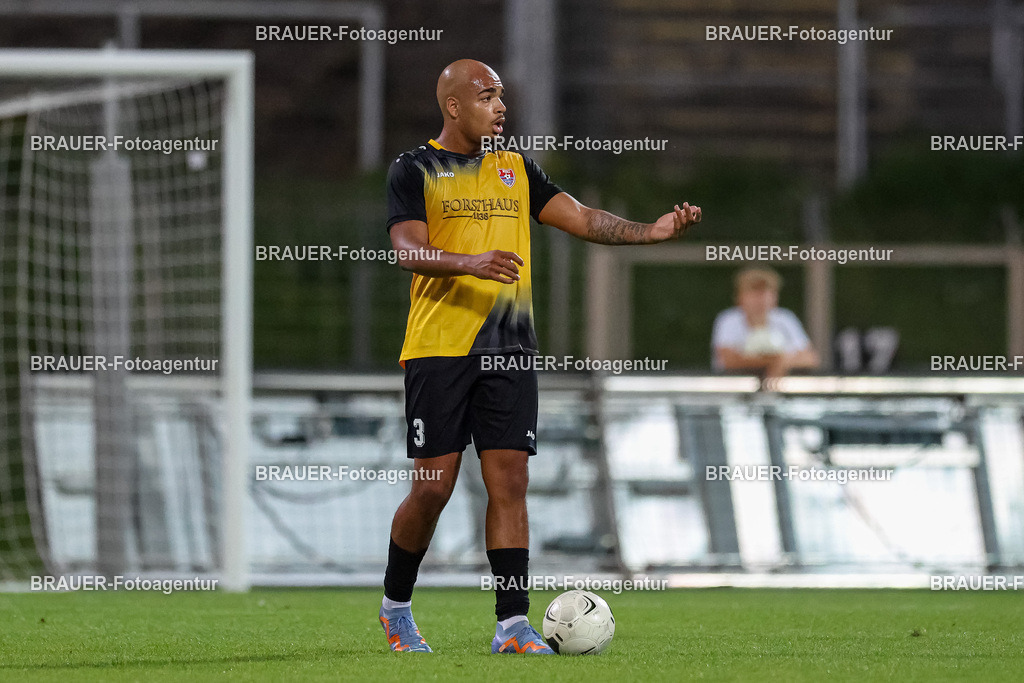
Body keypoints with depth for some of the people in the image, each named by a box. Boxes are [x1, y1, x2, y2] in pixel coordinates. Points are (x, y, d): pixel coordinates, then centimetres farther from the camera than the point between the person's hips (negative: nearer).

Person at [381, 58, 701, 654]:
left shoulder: (517, 170, 16)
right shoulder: (416, 171, 0)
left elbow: (581, 218, 9)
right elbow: (409, 250, -12)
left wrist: (650, 231, -6)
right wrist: (469, 262, -31)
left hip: (509, 351, 4)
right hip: (438, 348, -4)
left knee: (510, 481, -3)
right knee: (434, 486, -4)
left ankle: (513, 623, -4)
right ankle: (396, 604, 18)